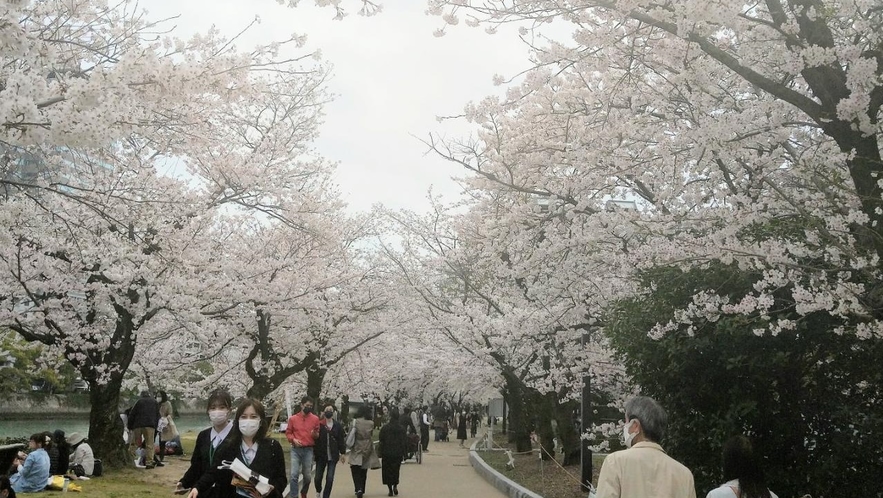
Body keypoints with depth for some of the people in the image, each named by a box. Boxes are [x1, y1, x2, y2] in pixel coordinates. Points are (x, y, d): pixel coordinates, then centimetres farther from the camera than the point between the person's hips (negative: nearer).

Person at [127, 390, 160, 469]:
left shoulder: (139, 401, 12)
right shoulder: (155, 402, 19)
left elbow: (132, 414, 7)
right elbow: (157, 416, 18)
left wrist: (129, 425, 14)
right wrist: (155, 427, 20)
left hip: (138, 425, 0)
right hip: (150, 425, 0)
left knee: (134, 444, 9)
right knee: (149, 445, -1)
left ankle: (130, 460, 4)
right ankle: (149, 463, -8)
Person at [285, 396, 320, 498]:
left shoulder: (315, 418, 4)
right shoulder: (293, 418, 2)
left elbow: (318, 434, 12)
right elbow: (288, 432, 10)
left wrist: (315, 434, -12)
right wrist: (293, 439, -9)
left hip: (308, 450, 1)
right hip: (296, 450, -1)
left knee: (307, 476, 8)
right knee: (294, 475, -10)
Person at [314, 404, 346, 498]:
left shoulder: (338, 425, 4)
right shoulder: (319, 424, -3)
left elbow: (341, 440, 6)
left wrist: (342, 453, 4)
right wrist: (314, 452, -5)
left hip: (333, 456, 1)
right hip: (321, 455, -1)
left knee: (330, 478, -4)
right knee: (318, 477, 4)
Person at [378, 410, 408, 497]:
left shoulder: (384, 428, -9)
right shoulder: (402, 428, -3)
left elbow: (381, 441, -6)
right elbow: (405, 442, 0)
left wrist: (380, 453, 2)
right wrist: (404, 453, 7)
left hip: (387, 453, -2)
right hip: (398, 453, 2)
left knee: (388, 471, 7)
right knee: (396, 470, 19)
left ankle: (390, 490, 4)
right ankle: (395, 486, 6)